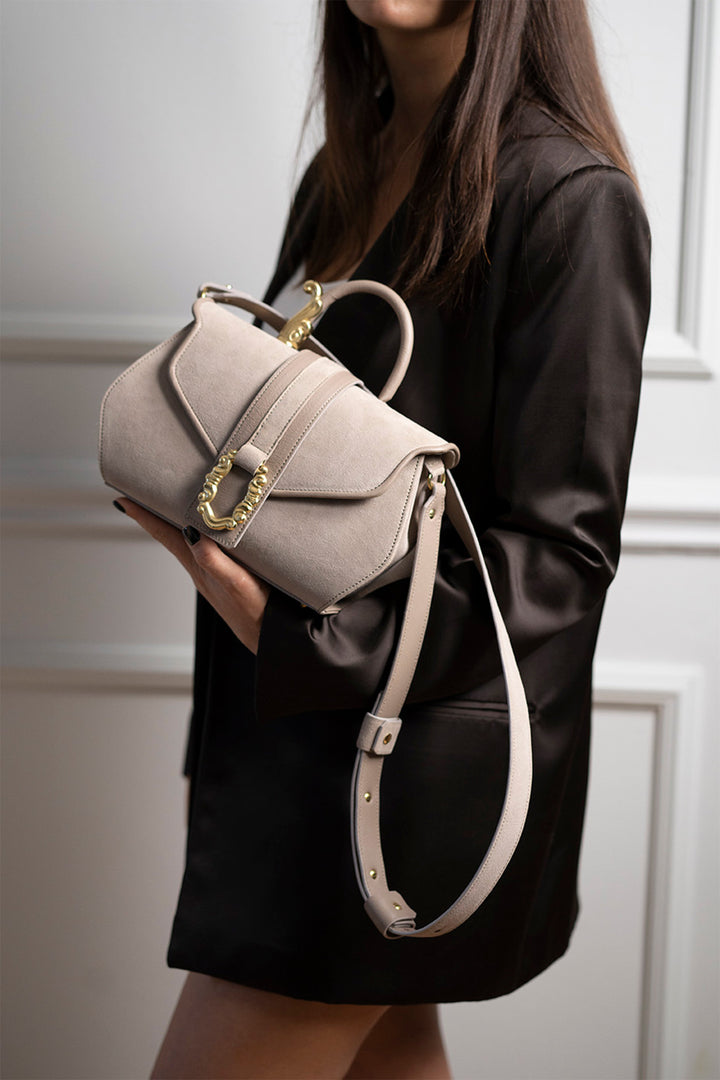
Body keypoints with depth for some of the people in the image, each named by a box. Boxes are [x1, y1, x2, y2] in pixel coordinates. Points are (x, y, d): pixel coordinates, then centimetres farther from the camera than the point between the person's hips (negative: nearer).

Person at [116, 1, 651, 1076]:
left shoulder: (569, 195, -14)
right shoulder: (344, 176, 11)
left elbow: (560, 550, -16)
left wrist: (299, 637, -22)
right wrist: (178, 483, 4)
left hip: (421, 738, -8)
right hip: (295, 708, 8)